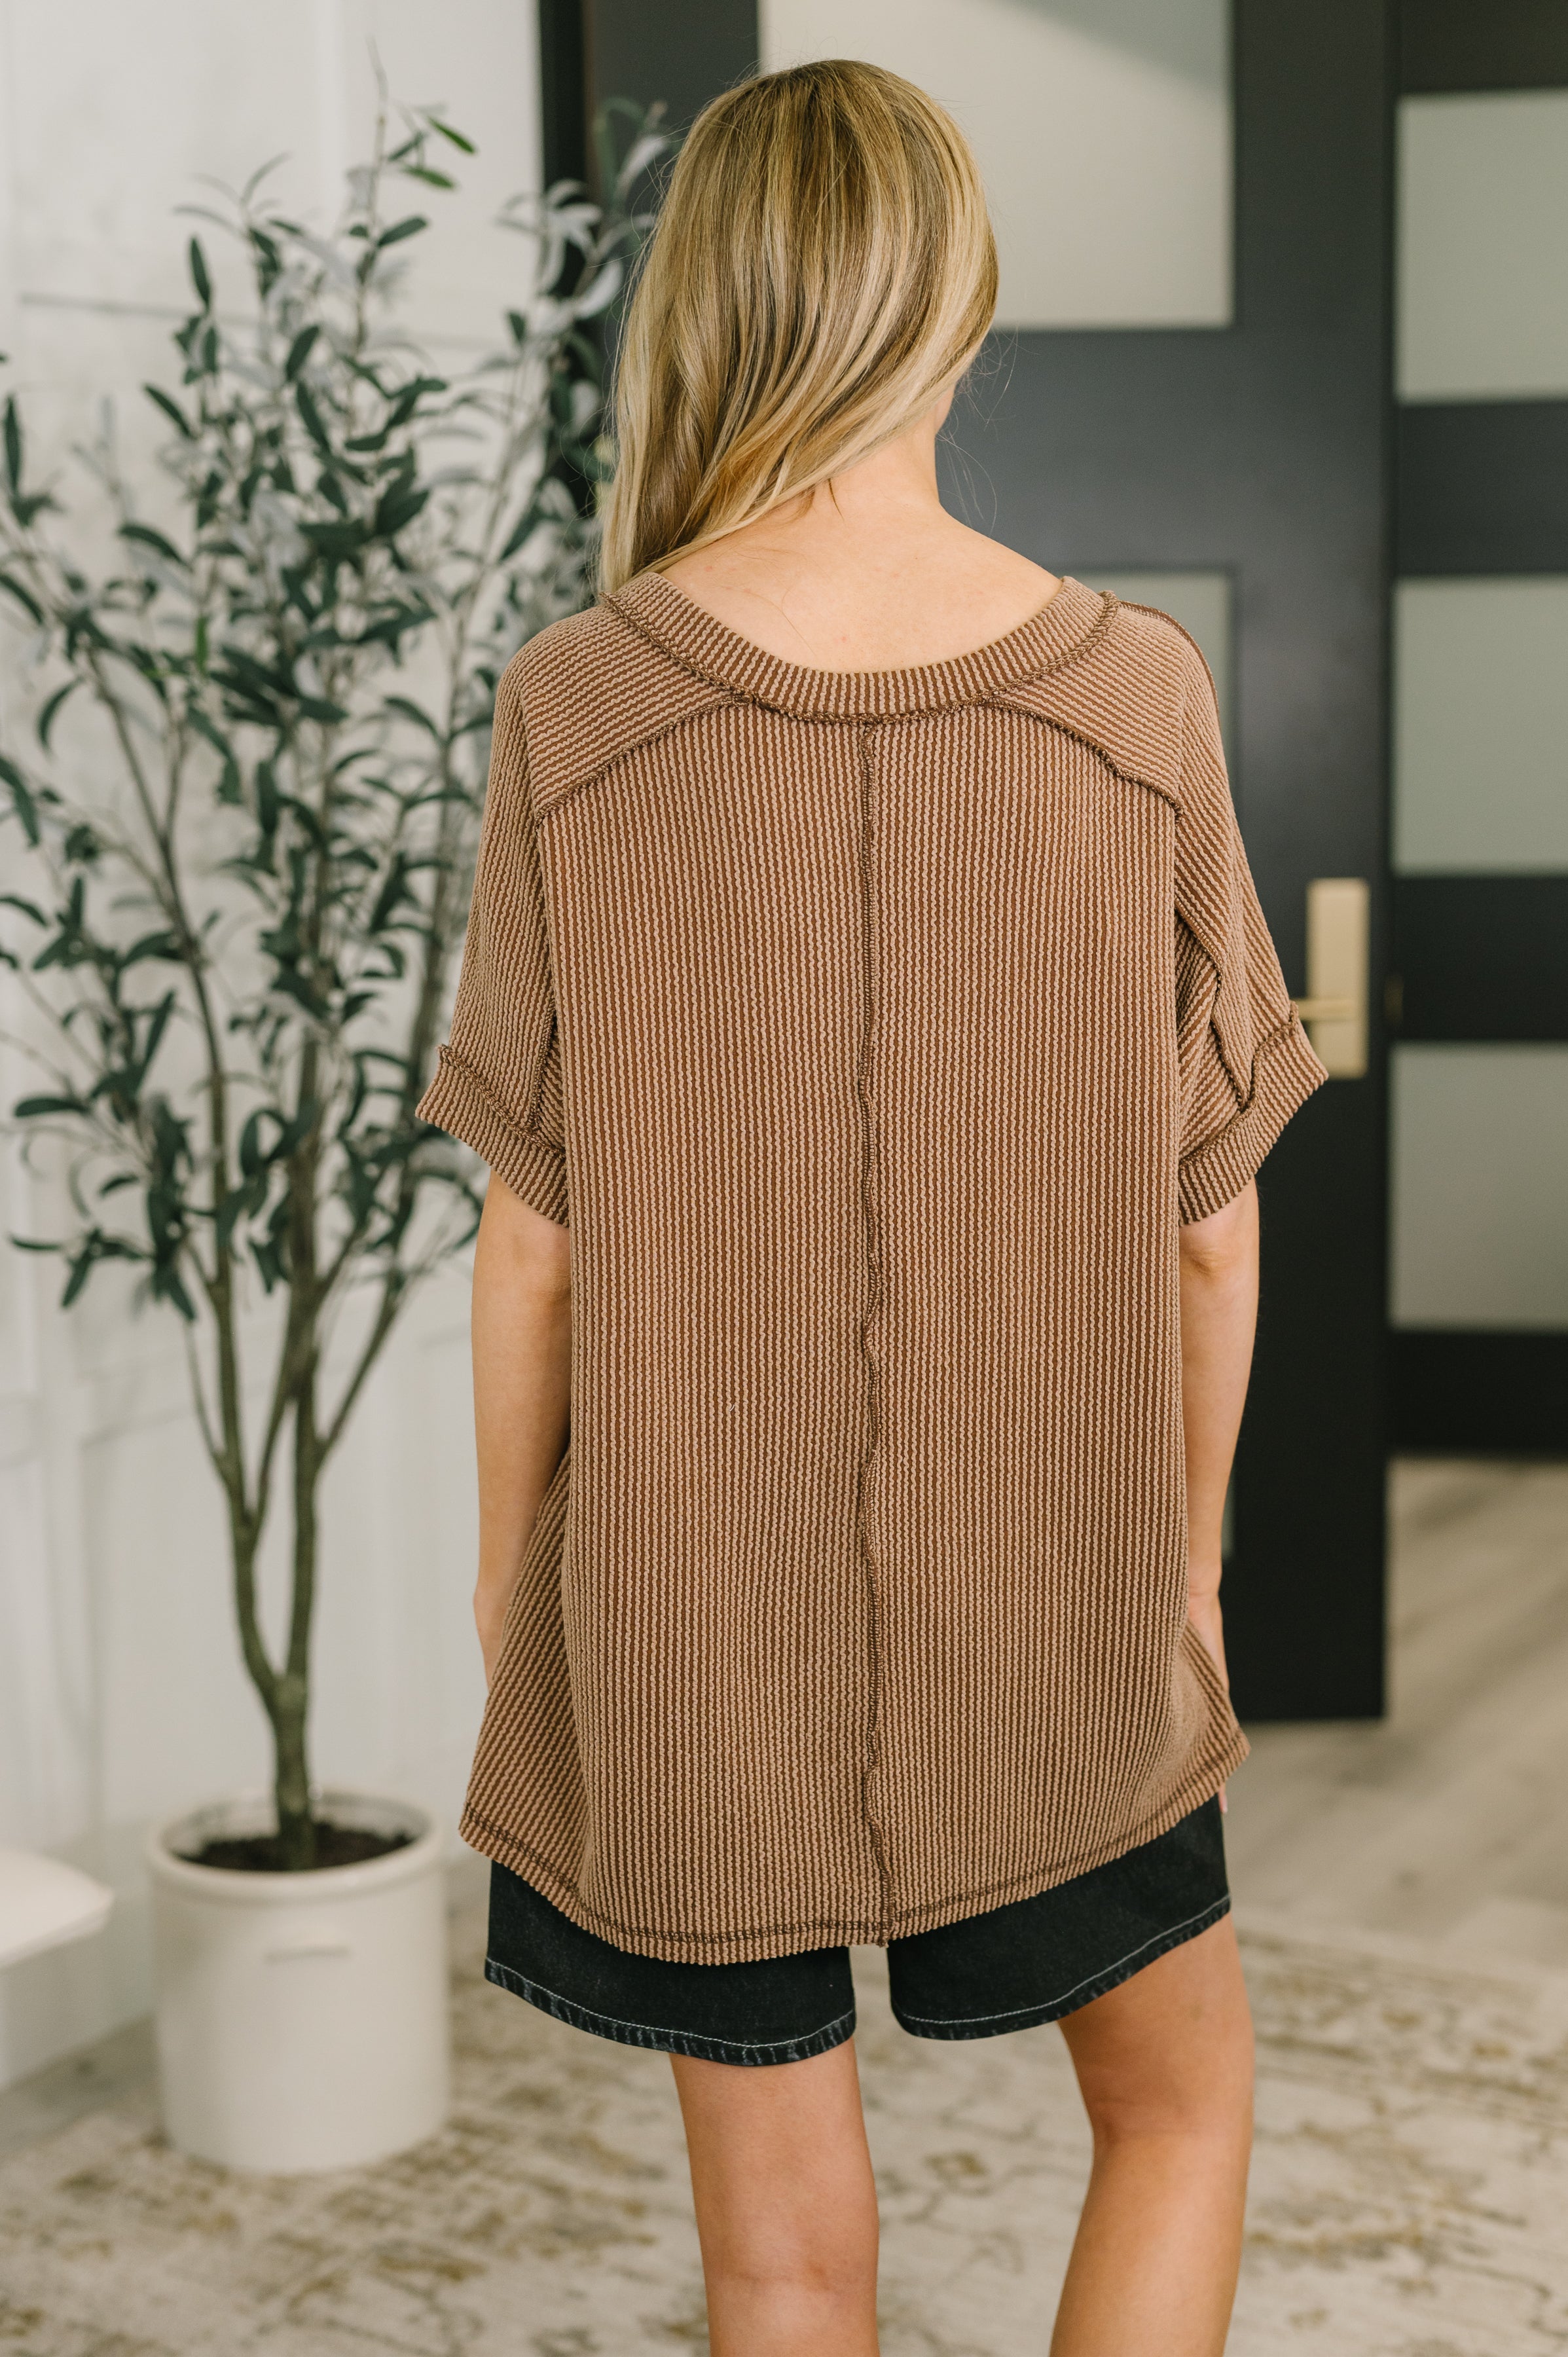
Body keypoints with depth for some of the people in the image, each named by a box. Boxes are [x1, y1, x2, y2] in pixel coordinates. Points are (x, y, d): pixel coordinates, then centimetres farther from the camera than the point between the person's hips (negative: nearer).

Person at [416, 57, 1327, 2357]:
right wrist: (1189, 1558, 12)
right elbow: (1212, 1220, -3)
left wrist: (509, 1578, 7)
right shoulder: (1134, 697, -10)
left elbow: (533, 1233, -8)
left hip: (682, 1623, 0)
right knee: (1182, 2102, 25)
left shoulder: (578, 706, -12)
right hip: (1051, 1609, 1)